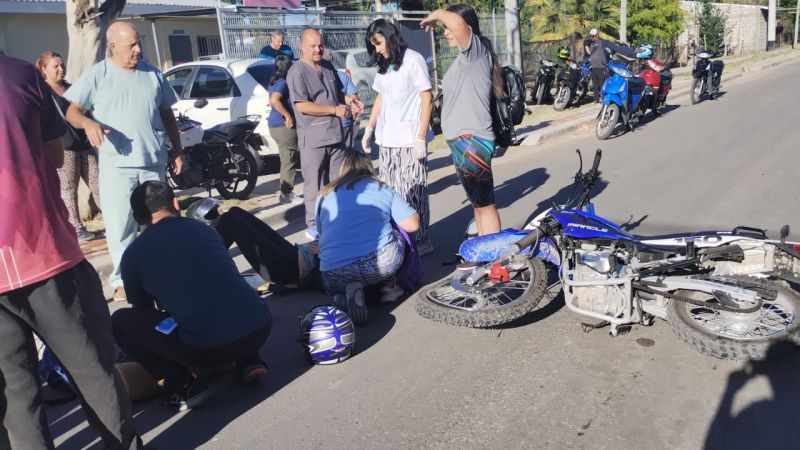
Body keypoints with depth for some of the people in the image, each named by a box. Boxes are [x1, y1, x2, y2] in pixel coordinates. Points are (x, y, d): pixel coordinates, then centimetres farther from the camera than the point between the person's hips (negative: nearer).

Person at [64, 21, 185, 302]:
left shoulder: (152, 74, 11)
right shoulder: (96, 75, 0)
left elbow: (167, 115, 16)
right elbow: (72, 111, -2)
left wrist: (177, 150, 13)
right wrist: (88, 123, -25)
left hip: (154, 162, 3)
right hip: (116, 164, -3)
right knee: (119, 225, -2)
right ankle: (123, 278, 9)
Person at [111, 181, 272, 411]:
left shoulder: (133, 253, 8)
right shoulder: (204, 228, 20)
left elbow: (142, 309, 24)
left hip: (207, 348, -5)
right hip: (260, 328, 5)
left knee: (120, 322, 16)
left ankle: (184, 387, 7)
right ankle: (249, 361, 19)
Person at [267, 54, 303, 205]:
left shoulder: (274, 81, 14)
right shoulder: (283, 82, -15)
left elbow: (271, 102, 24)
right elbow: (274, 100, -31)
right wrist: (288, 116, -25)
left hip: (275, 125, 10)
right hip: (284, 126, -10)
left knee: (287, 160, 16)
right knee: (289, 161, -4)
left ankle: (285, 191, 21)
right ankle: (286, 194, 1)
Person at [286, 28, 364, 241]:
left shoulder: (328, 67, 13)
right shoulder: (297, 72, -10)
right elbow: (302, 105, -18)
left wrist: (349, 100, 4)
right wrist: (335, 109, -17)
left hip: (335, 135, 7)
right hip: (313, 139, -7)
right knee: (315, 185, -2)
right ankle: (314, 226, 8)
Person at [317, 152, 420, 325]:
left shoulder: (324, 196, 20)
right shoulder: (382, 189, 14)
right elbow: (413, 224, 11)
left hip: (335, 274, 1)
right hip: (383, 261, -1)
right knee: (399, 235, 29)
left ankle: (345, 296, 3)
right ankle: (388, 286, 22)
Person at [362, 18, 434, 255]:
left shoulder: (413, 60, -6)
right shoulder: (383, 66, 15)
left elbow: (427, 100, -8)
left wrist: (421, 138, -13)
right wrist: (369, 130, 15)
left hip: (409, 139, -6)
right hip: (386, 139, 7)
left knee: (413, 192, -3)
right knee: (389, 192, 5)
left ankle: (421, 241, 6)